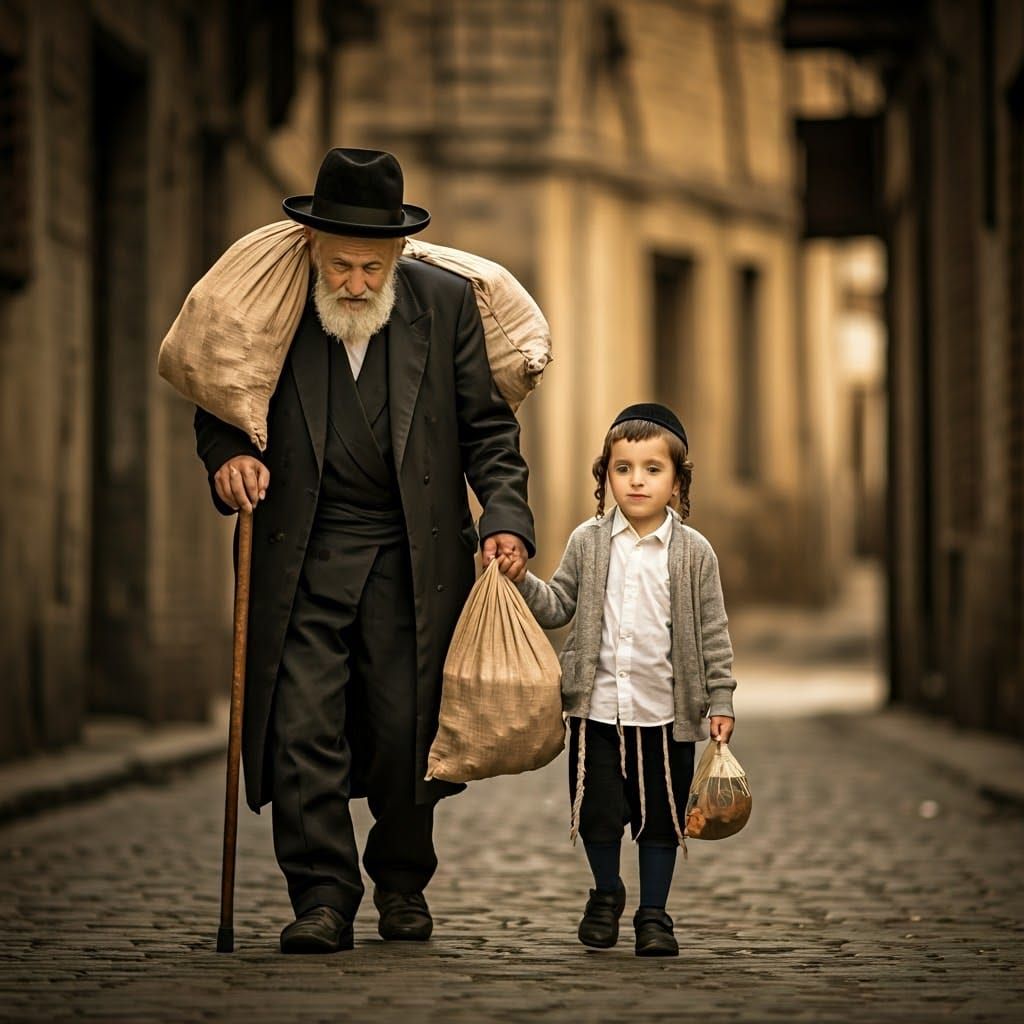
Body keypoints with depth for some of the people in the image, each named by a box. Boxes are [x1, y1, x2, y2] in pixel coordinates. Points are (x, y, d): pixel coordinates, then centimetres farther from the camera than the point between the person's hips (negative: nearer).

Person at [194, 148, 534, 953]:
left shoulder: (445, 302, 1)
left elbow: (487, 427, 6)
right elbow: (218, 408, 10)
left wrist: (506, 518, -7)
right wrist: (229, 455, -12)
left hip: (412, 558, 0)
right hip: (304, 556, 0)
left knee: (407, 728, 4)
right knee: (303, 729, -8)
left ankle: (402, 881, 26)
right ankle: (323, 899, -1)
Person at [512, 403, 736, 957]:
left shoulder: (693, 552, -2)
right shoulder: (587, 543, 3)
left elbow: (712, 633, 1)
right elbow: (557, 606, 7)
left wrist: (720, 700, -1)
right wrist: (521, 580, -11)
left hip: (666, 710, -1)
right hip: (597, 706, 1)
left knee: (660, 817, 5)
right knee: (597, 811, 6)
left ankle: (653, 913, 20)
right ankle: (606, 894, 30)